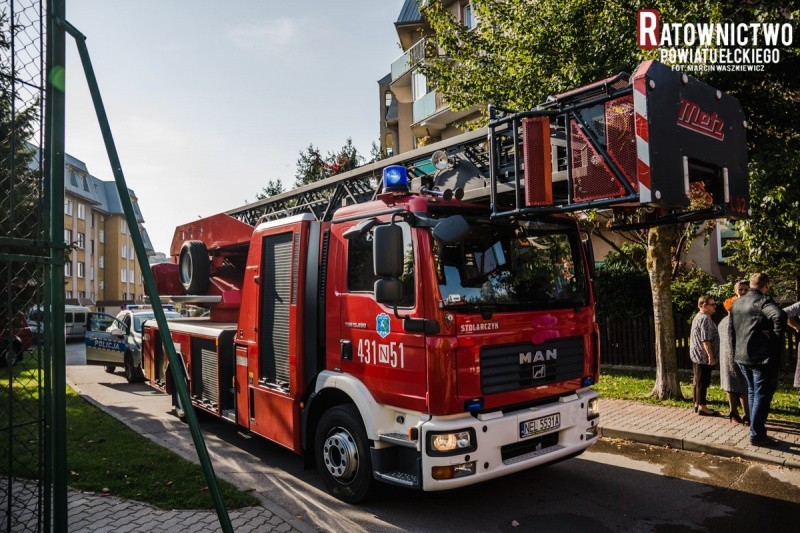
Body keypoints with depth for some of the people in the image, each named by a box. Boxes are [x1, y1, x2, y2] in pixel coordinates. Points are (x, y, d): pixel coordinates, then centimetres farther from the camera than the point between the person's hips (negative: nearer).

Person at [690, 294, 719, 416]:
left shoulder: (697, 317, 15)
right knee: (703, 381, -4)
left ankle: (697, 404, 23)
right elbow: (705, 340, -23)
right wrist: (711, 356, -21)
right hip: (703, 356, -10)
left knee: (698, 381, 15)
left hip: (696, 355, 10)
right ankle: (702, 407, 2)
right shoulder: (705, 319, -17)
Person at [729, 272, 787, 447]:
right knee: (762, 395, 0)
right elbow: (780, 316, -35)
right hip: (763, 357, -8)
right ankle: (757, 435, 3)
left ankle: (756, 428, 28)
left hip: (742, 357, 8)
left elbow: (731, 330, 16)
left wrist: (735, 352, 21)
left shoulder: (736, 303, 11)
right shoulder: (763, 300, -14)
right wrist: (776, 336, -20)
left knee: (752, 392, 19)